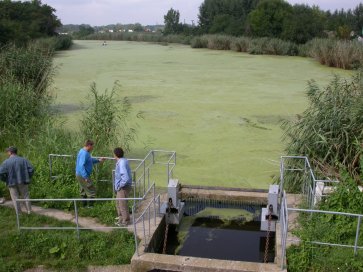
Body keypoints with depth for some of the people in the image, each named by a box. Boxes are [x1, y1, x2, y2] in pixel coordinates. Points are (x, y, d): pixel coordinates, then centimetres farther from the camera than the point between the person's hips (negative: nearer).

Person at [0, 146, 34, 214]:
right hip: (23, 182, 2)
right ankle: (29, 211, 16)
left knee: (15, 199, 8)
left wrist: (6, 180, 2)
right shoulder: (23, 160, -2)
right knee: (25, 197, 13)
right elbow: (31, 170, -6)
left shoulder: (6, 162, -9)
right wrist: (27, 178, 7)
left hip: (12, 183, -2)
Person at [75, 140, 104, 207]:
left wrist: (98, 160, 21)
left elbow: (90, 160, 27)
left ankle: (84, 205, 26)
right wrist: (86, 177, -30)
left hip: (81, 175, 11)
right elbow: (81, 166, -29)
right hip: (83, 176, -11)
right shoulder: (84, 153, -22)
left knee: (84, 191, 18)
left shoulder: (85, 152, 11)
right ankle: (90, 206, -1)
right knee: (91, 191, -5)